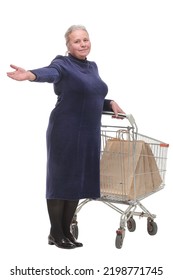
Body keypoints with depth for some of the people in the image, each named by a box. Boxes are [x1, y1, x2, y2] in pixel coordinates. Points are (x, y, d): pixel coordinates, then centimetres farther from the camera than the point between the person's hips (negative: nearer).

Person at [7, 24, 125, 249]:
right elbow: (50, 73, -30)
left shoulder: (93, 67, 16)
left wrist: (110, 103, 7)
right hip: (65, 132, -7)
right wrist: (31, 75, -51)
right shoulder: (63, 64, -7)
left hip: (89, 134, 7)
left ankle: (66, 230, 23)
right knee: (61, 179, 1)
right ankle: (55, 233, 13)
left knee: (79, 180, 10)